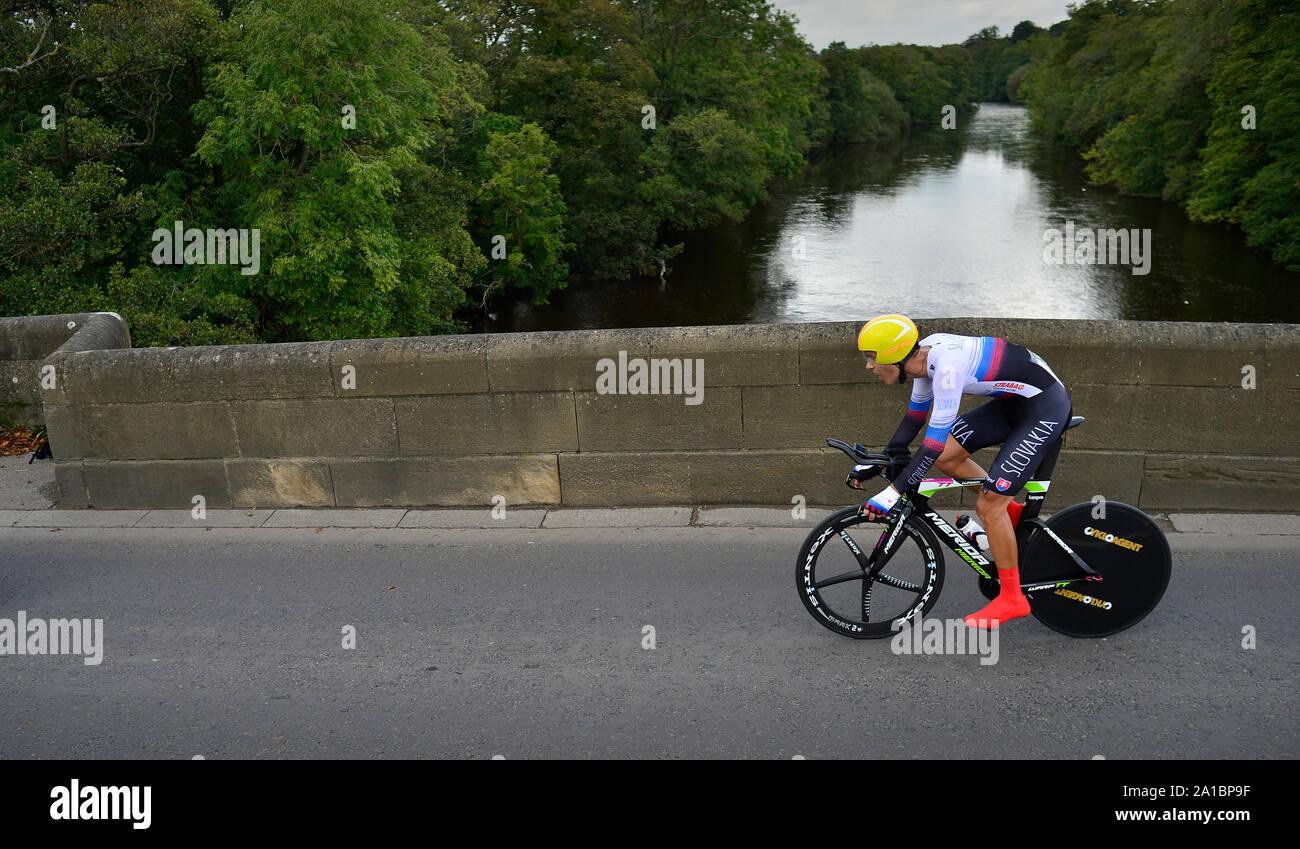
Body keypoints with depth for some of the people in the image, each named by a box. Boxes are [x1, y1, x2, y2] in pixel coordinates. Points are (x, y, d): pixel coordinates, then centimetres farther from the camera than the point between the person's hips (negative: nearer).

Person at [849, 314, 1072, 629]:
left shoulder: (947, 366, -30)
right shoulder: (926, 353, -2)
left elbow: (934, 443, -29)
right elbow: (916, 415, 12)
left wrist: (894, 491, -26)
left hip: (1045, 408, -9)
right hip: (1015, 401, 9)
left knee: (988, 506, -8)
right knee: (947, 457, 3)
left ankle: (1011, 598, 7)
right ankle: (1013, 514, 21)